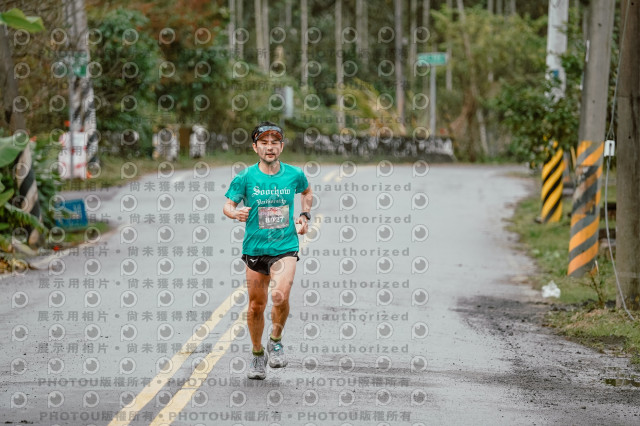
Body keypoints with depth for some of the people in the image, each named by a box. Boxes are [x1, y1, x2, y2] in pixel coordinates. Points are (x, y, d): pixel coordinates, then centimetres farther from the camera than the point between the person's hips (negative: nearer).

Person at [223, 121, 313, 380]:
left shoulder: (294, 174, 1)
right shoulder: (246, 177, -4)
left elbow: (306, 192, 23)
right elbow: (228, 205, -3)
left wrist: (305, 216, 10)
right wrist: (236, 213, -25)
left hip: (286, 247, -1)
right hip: (255, 248, 1)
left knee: (280, 295, -23)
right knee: (256, 305, 8)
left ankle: (276, 341, 4)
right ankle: (257, 354, 30)